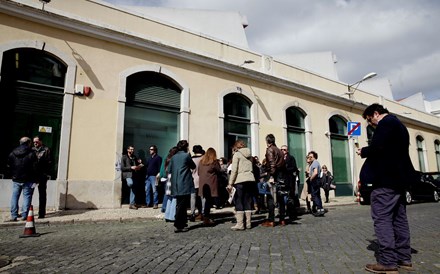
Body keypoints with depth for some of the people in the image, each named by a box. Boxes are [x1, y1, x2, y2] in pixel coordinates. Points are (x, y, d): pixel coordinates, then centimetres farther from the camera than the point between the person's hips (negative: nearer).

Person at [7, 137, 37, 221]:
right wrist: (34, 180, -8)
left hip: (16, 180, 4)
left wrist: (13, 175, 19)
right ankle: (24, 215, 3)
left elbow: (9, 166, 9)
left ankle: (13, 216, 11)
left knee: (14, 197, 11)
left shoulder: (12, 153, 5)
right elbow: (34, 168, -12)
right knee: (27, 197, 3)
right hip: (28, 180, -4)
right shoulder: (31, 154, -10)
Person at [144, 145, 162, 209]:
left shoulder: (158, 158, -1)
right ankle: (147, 203, 16)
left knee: (154, 190, -6)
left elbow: (160, 167, -7)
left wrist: (158, 174, -18)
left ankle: (155, 204, 0)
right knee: (147, 190, 8)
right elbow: (146, 166, 22)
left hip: (154, 176, -7)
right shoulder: (149, 158, 21)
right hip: (148, 176, 7)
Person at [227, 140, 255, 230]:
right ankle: (248, 223, 15)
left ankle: (240, 224, -2)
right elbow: (251, 168, 14)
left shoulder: (237, 154, -2)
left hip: (240, 180, -6)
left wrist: (230, 183, -7)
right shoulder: (249, 154, 17)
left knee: (239, 202, 0)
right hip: (250, 179, 6)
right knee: (248, 202, 10)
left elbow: (234, 170, -8)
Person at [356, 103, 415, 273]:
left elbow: (377, 148, -23)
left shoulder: (386, 123, -11)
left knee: (382, 218, -8)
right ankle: (404, 259, 19)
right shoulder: (398, 124, 21)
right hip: (398, 177, 11)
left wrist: (363, 151, -4)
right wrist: (368, 152, 14)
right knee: (399, 218, 12)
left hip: (386, 179, -11)